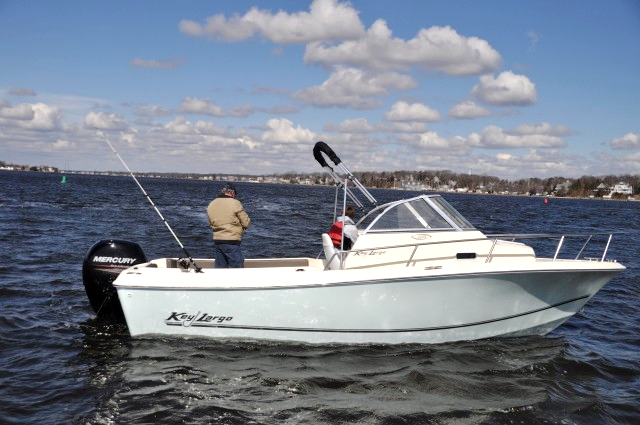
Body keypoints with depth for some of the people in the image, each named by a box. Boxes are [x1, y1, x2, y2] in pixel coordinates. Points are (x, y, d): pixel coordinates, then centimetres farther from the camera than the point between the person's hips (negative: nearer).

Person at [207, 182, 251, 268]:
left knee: (220, 267, 13)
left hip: (217, 241, 7)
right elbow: (246, 223, -8)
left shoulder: (211, 205, 9)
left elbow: (211, 224, 15)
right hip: (231, 242, -7)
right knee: (238, 268, -3)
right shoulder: (235, 203, -11)